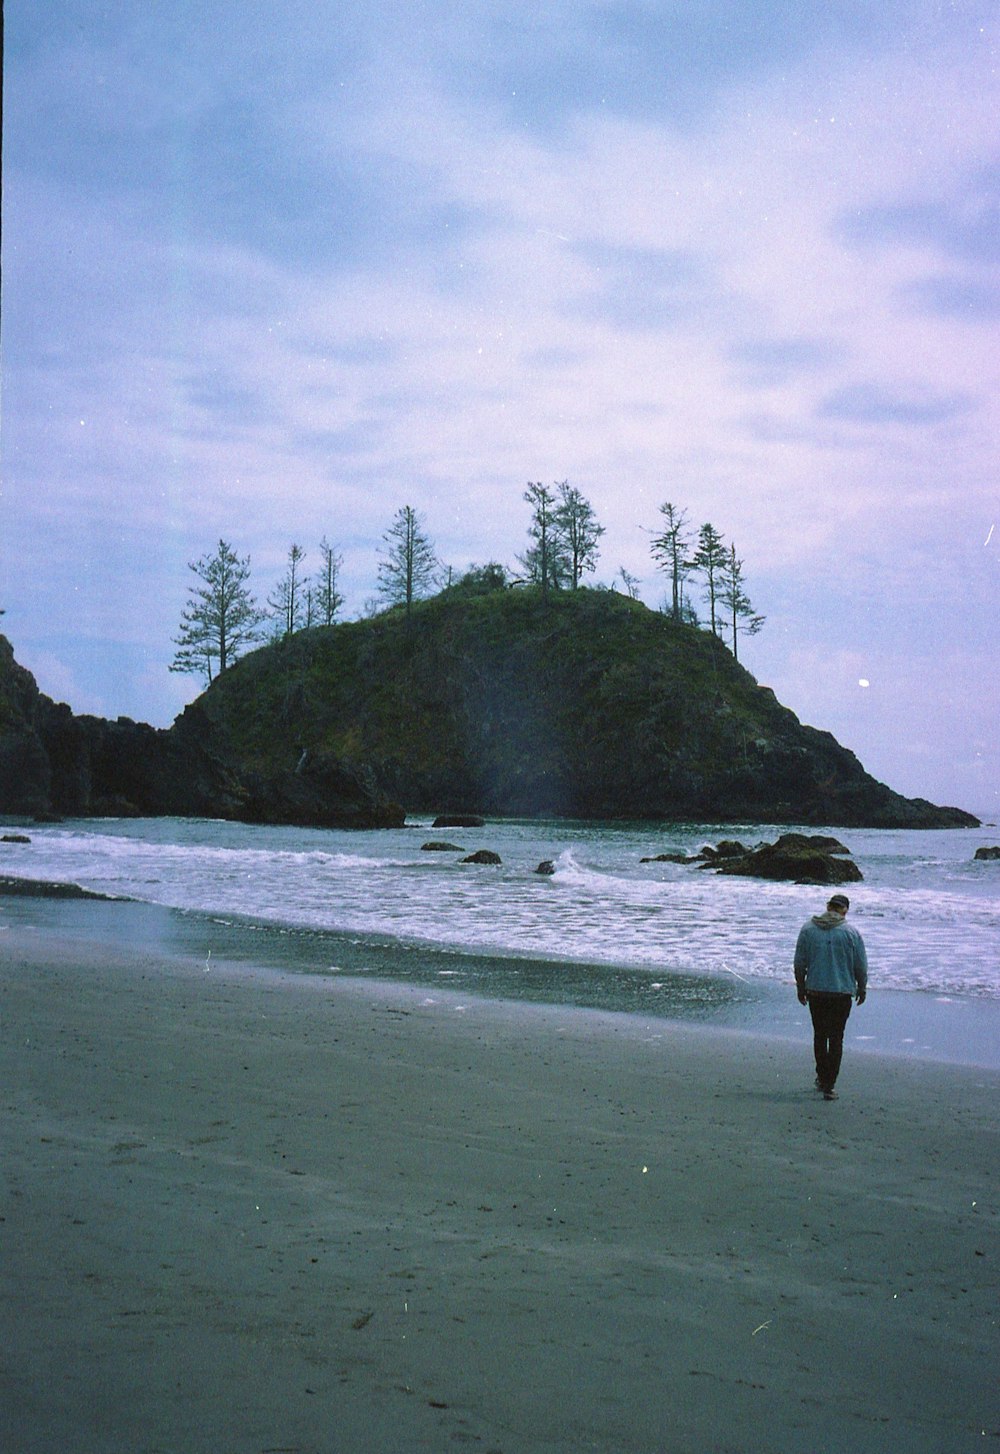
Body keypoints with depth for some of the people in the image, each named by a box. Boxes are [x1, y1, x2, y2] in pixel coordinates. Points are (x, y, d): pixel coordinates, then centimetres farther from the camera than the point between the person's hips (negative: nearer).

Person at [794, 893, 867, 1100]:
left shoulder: (808, 929, 0)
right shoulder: (851, 932, -6)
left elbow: (799, 963, 4)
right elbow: (861, 965, -1)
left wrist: (801, 988, 15)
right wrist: (862, 989, 14)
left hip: (815, 992, 2)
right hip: (842, 992, -2)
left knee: (820, 1035, 17)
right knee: (836, 1038, 3)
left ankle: (822, 1078, 27)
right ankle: (829, 1086, 0)